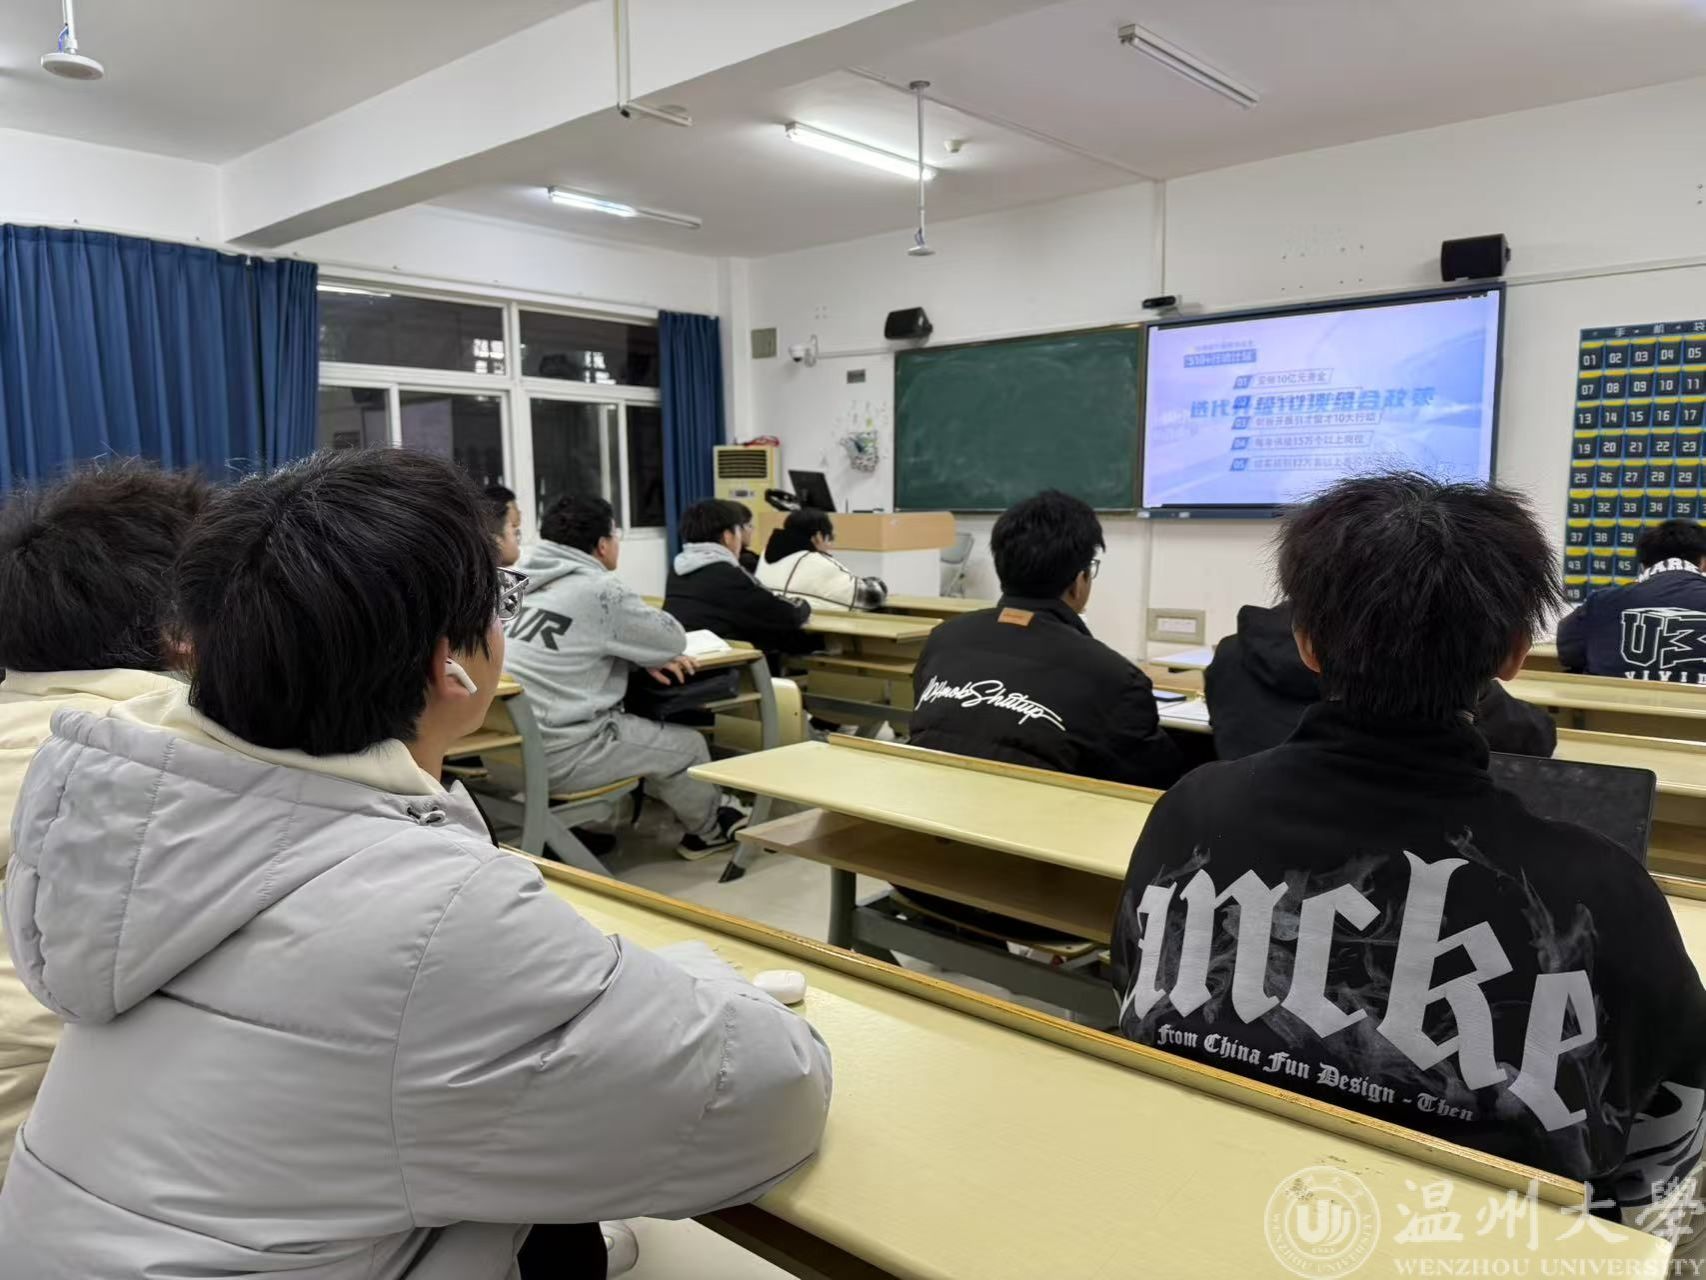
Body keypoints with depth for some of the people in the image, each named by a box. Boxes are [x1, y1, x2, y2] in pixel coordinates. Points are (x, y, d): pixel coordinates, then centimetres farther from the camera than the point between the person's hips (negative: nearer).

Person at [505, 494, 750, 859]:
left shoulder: (526, 582, 10)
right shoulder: (600, 590, -13)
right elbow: (672, 640, -1)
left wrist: (641, 659, 5)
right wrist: (647, 654, 20)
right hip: (558, 754, -8)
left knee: (636, 723, 28)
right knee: (687, 745, 11)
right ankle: (712, 829, 36)